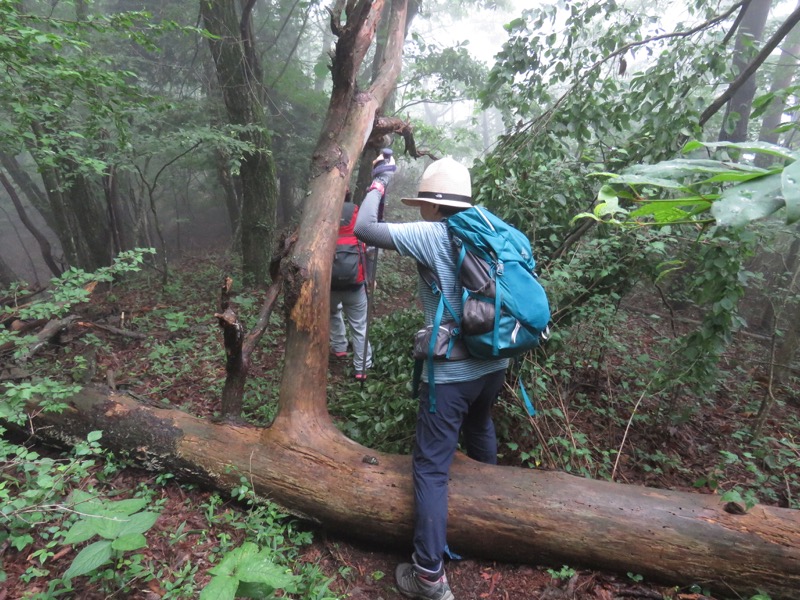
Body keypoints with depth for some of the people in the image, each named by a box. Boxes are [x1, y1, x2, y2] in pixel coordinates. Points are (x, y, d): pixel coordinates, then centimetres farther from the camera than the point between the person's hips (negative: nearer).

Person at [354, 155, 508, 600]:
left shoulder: (432, 236, -15)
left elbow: (363, 228, -14)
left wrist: (379, 184, 0)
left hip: (452, 370, -7)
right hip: (495, 363, 8)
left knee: (431, 467, 2)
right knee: (480, 428, 33)